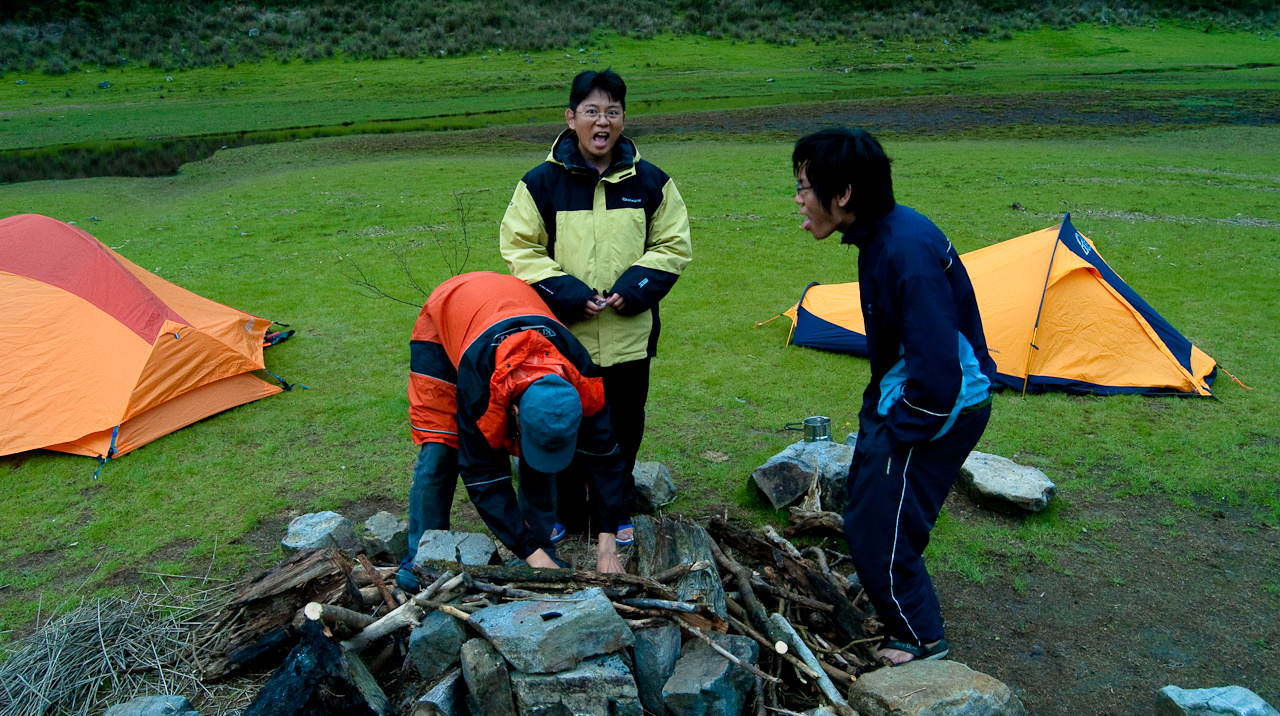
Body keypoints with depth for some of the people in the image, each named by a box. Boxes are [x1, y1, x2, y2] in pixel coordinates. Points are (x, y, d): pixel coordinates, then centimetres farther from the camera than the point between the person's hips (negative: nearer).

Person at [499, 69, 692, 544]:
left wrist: (633, 288, -10)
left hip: (630, 335, 2)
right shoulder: (542, 182, -4)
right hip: (562, 333, -1)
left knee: (624, 426, 13)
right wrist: (566, 293, -14)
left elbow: (673, 246, 5)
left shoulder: (650, 182, 1)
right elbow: (519, 247, -2)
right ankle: (557, 510, 33)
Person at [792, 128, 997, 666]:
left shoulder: (906, 249, -29)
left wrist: (898, 432, -17)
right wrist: (877, 411, 16)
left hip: (941, 405, -10)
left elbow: (937, 365, -30)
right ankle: (895, 616, 44)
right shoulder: (881, 233, 2)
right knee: (868, 510, 21)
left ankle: (919, 641, 21)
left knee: (877, 529, -2)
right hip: (901, 394, 10)